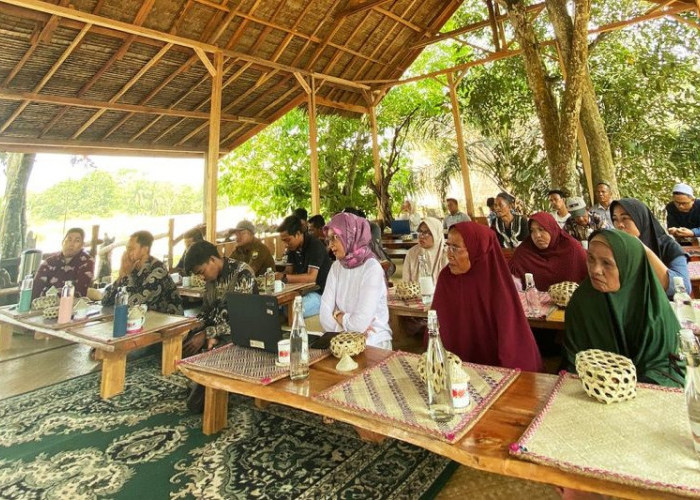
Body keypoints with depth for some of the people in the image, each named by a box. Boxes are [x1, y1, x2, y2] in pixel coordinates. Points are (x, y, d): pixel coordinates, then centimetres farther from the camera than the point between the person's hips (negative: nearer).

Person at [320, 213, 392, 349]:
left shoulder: (372, 269, -16)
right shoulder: (336, 267, 3)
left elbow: (359, 323, -23)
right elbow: (325, 317, -4)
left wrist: (338, 316, -7)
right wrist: (348, 322, -17)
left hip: (372, 343, -4)